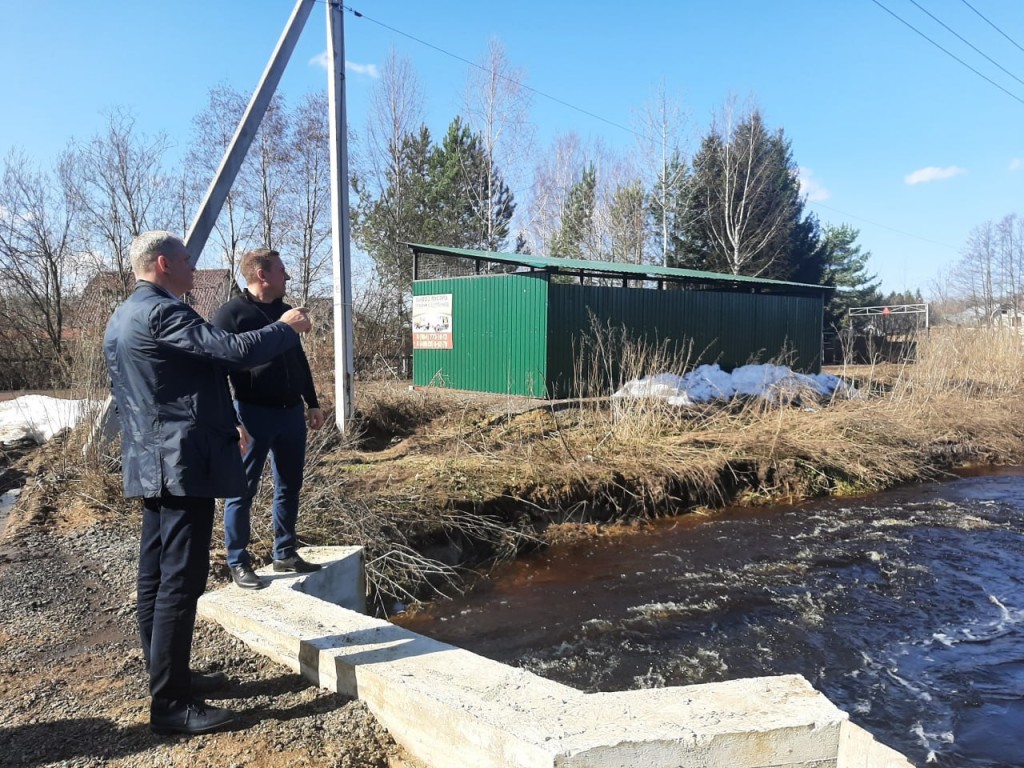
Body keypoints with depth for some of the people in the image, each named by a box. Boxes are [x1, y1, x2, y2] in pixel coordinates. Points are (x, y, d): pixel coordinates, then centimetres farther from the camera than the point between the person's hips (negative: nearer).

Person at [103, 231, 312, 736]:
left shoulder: (122, 320, 17)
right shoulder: (162, 313, -16)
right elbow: (236, 351, -24)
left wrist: (222, 429, 26)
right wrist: (286, 328, -6)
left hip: (151, 464, 11)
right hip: (183, 464, -11)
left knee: (157, 577, 15)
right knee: (181, 581, -5)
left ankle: (167, 677, 27)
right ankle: (171, 704, 2)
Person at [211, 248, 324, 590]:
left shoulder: (285, 311, 13)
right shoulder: (230, 314, -8)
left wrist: (312, 403, 19)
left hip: (291, 412, 7)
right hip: (254, 414, -7)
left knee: (289, 486, 13)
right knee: (242, 490, 3)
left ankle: (285, 554, 26)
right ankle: (238, 563, 15)